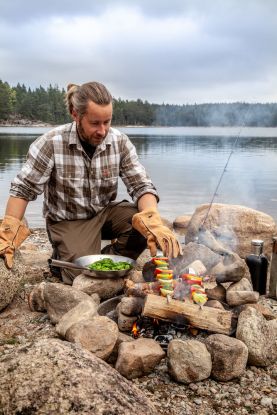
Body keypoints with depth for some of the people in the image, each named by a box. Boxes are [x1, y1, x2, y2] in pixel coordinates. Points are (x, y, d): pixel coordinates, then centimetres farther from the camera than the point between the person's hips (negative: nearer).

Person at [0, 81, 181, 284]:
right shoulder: (51, 143, -19)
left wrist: (154, 223, -33)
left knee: (144, 224, -24)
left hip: (106, 212, 4)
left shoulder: (120, 142, -11)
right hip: (68, 221, -3)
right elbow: (23, 189, -11)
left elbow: (141, 186, -13)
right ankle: (62, 259, 11)